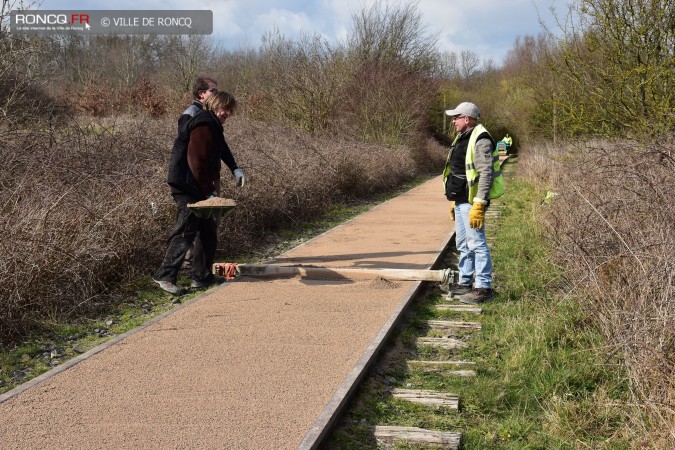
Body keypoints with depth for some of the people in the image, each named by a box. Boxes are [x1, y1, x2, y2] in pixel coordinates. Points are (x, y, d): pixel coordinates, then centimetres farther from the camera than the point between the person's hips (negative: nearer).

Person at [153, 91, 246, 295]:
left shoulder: (213, 126, 18)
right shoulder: (203, 126, -16)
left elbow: (221, 149, 31)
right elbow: (197, 162, -22)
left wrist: (235, 169, 15)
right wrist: (209, 190, -19)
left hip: (198, 187, 11)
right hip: (187, 186, -11)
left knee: (209, 230, 13)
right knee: (186, 231, -10)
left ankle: (202, 276, 20)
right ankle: (165, 275, -6)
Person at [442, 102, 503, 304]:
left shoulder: (480, 140, -15)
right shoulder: (462, 139, 17)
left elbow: (486, 174, -22)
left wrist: (479, 205, -25)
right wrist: (454, 201, 23)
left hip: (472, 202, -10)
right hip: (460, 201, 10)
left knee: (476, 244, -8)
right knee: (463, 244, 16)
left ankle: (483, 288, -3)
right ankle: (465, 283, 26)